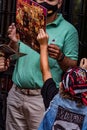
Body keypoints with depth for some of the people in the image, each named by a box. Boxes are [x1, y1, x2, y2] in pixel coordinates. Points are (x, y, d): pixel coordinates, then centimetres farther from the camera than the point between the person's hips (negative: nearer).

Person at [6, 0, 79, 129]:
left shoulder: (68, 30, -3)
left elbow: (72, 67, -4)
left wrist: (60, 57, -24)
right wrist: (13, 42, -8)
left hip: (42, 98, -4)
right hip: (16, 94, 5)